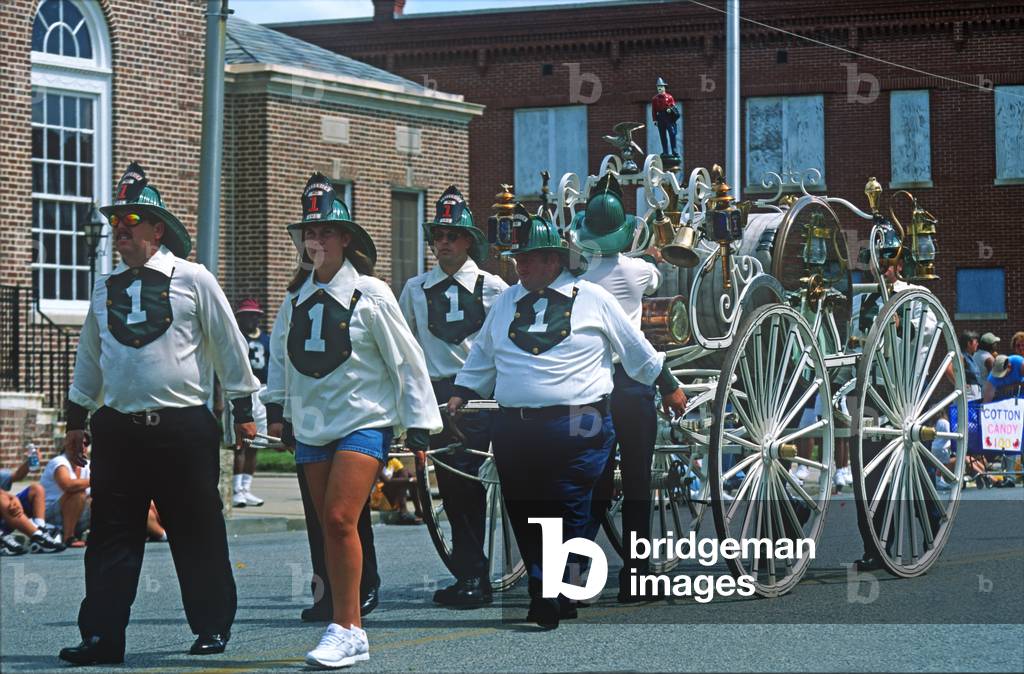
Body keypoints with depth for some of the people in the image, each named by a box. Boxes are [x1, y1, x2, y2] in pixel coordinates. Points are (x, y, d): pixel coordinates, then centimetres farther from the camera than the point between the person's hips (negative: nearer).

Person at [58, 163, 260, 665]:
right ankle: (101, 636, 3)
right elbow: (89, 356, 21)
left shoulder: (193, 279, -1)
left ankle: (212, 627, 17)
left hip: (184, 429, -4)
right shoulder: (105, 288, 11)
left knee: (197, 531, 4)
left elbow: (229, 346, 4)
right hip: (118, 428, 4)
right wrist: (76, 420, 20)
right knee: (111, 535, 1)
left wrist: (243, 411, 4)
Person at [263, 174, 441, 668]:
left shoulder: (370, 294, -7)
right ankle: (350, 633, 12)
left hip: (363, 421, -5)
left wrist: (418, 425, -3)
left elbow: (406, 360, -3)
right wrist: (276, 405, 21)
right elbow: (280, 354, 23)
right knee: (330, 527, 5)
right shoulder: (296, 298, 7)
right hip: (312, 425, 5)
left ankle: (345, 629, -13)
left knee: (340, 520, -18)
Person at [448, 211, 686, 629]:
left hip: (576, 426, -5)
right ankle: (545, 597, 14)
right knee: (524, 516, 4)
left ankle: (550, 598, -5)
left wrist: (668, 387, 19)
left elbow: (637, 350, 13)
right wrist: (461, 394, 19)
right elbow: (482, 356, 29)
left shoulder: (592, 299, 4)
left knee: (567, 514, -9)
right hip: (514, 428, 5)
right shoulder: (506, 303, 17)